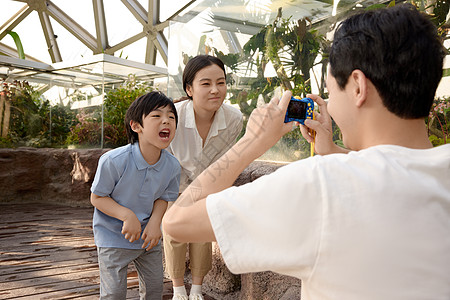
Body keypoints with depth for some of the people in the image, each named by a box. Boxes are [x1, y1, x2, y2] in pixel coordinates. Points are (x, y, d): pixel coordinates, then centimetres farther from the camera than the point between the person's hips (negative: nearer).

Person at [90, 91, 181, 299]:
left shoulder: (172, 166, -15)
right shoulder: (113, 160, -27)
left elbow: (163, 198, 0)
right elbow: (97, 197, -16)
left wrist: (155, 221, -19)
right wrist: (126, 215, -30)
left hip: (147, 236, 4)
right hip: (113, 237, -4)